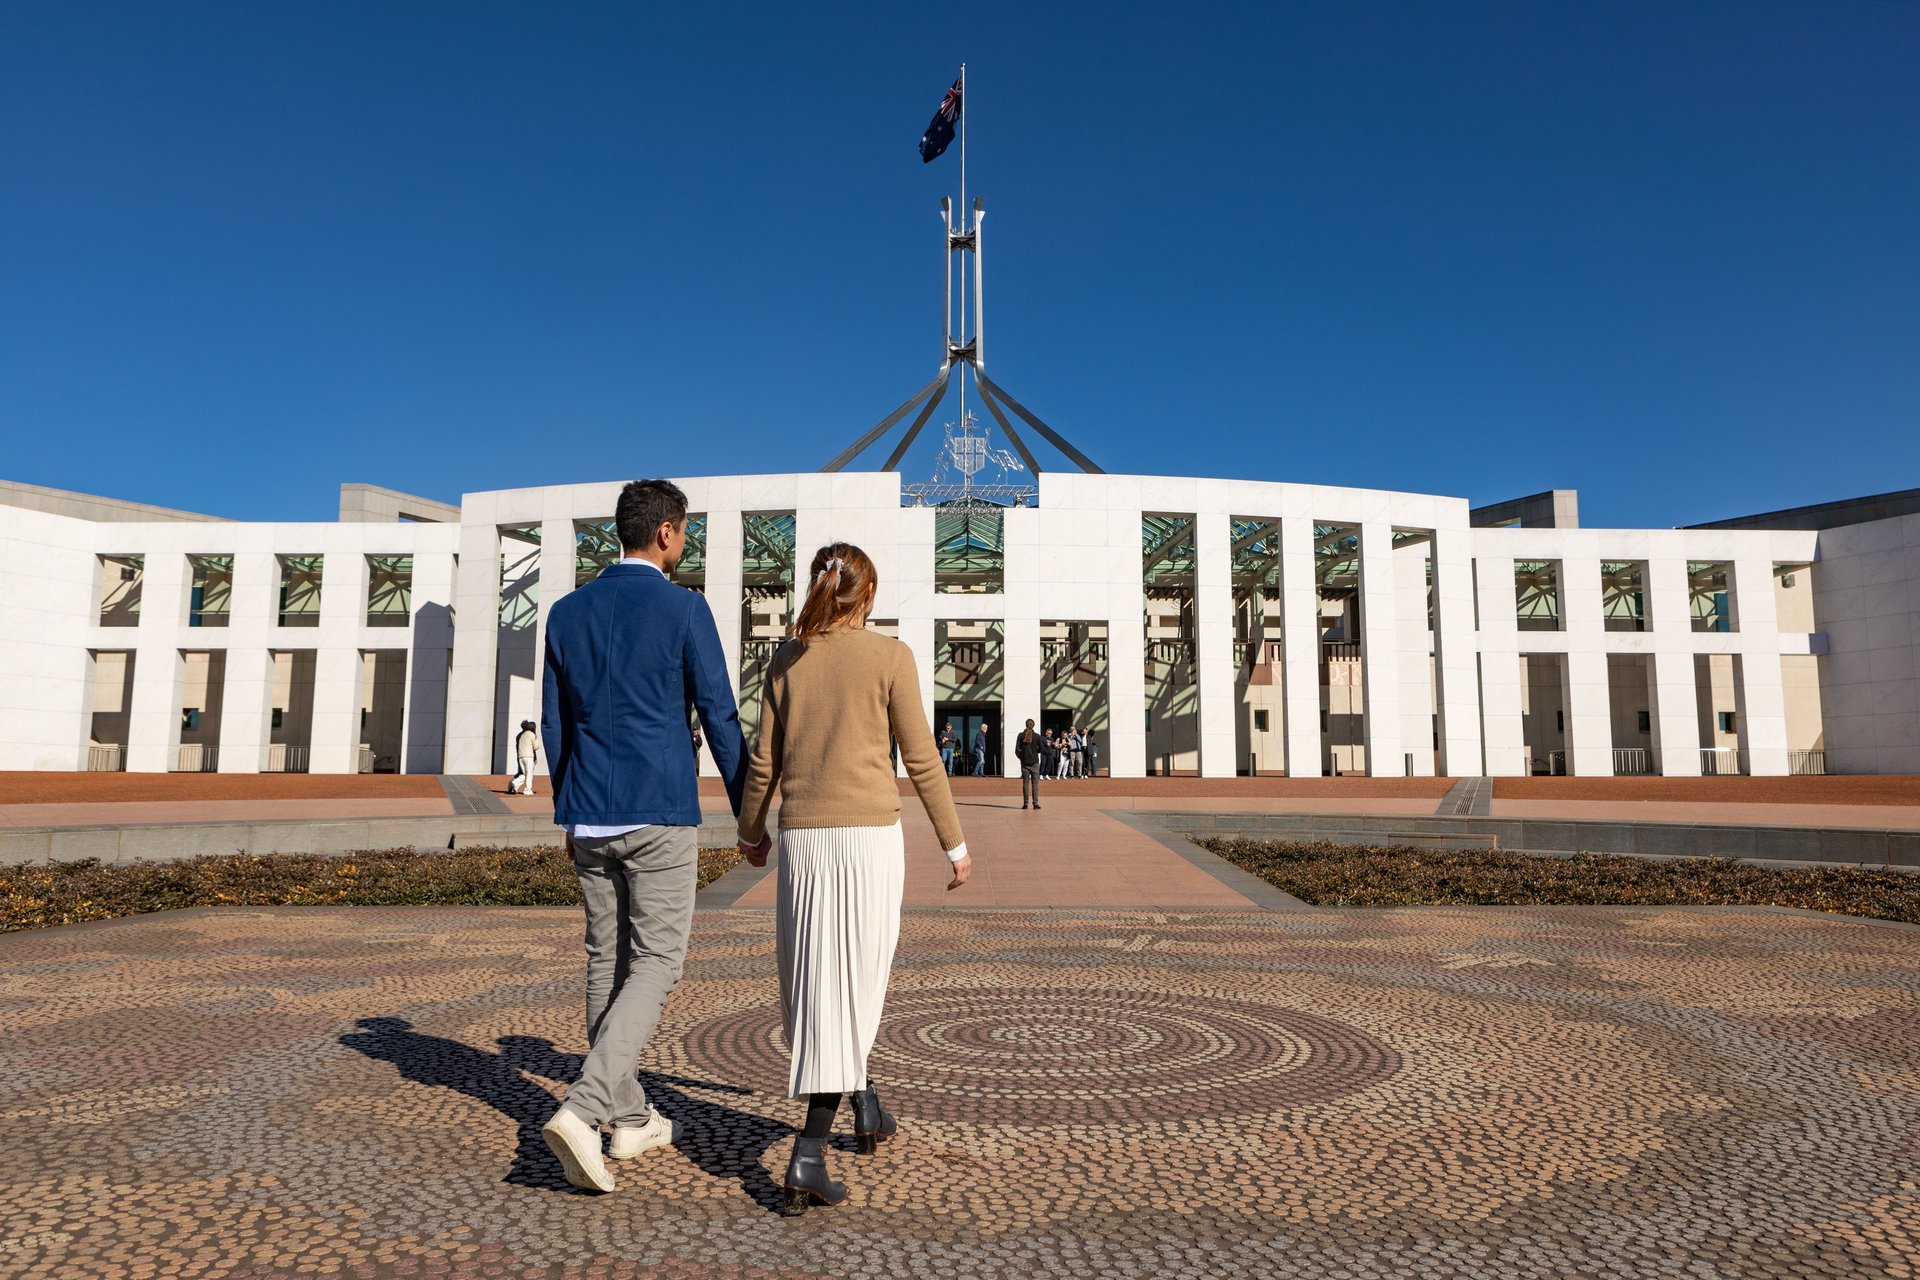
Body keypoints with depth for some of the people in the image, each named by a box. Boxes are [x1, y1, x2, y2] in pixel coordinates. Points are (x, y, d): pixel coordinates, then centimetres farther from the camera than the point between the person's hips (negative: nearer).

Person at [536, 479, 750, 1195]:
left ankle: (631, 1119, 24)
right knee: (655, 965, 1)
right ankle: (583, 1109, -14)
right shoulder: (684, 609, -8)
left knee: (607, 961, 13)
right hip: (659, 815, -6)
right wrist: (747, 812, 3)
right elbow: (720, 717, -7)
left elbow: (553, 724, 12)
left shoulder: (568, 611, 8)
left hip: (587, 817, 6)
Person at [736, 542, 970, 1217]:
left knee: (812, 978, 19)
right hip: (869, 835, -3)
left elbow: (764, 759, 9)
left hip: (802, 837, 4)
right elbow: (921, 760, -3)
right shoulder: (890, 656, -3)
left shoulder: (786, 659, 6)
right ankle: (807, 1157, -5)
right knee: (853, 983, 0)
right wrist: (955, 843, 6)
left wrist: (750, 827, 25)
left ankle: (864, 1106, 33)